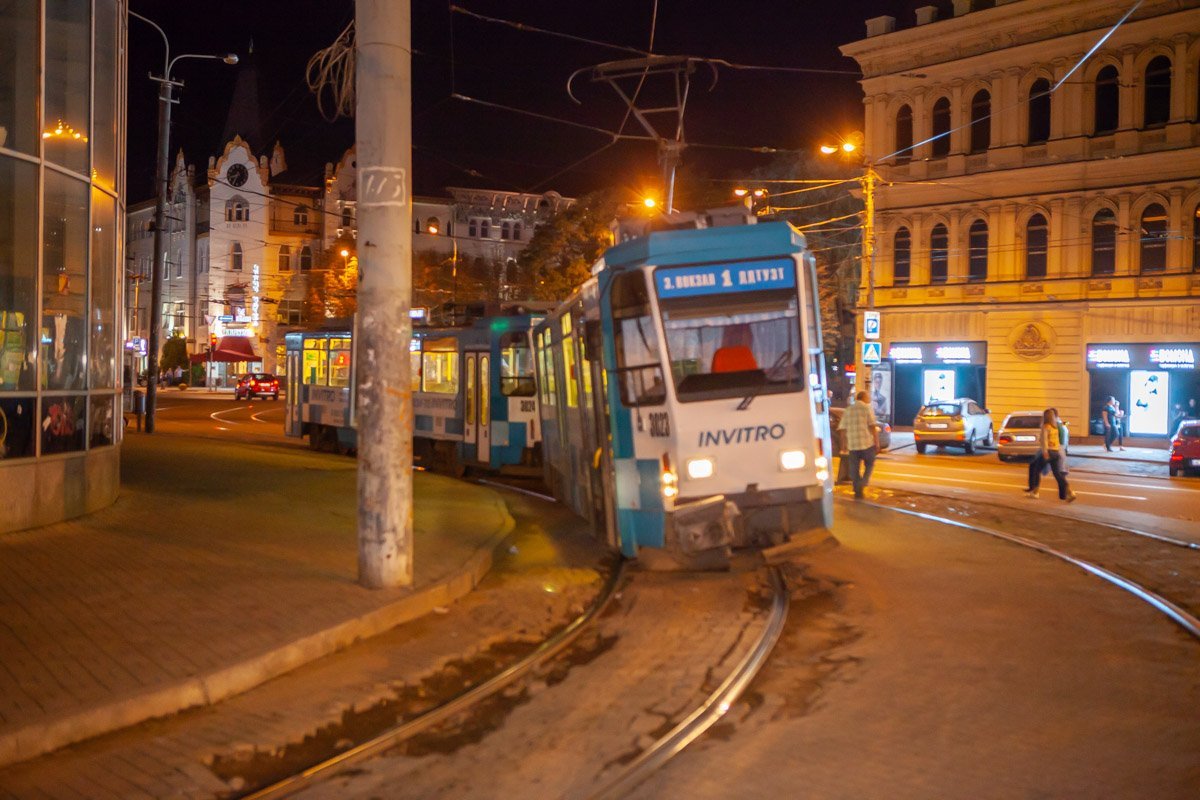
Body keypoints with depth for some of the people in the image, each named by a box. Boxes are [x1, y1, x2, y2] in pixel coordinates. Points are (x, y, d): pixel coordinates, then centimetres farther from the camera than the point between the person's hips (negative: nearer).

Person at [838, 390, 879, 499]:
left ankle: (857, 491, 10)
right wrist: (877, 441, -6)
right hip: (867, 443, -3)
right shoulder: (866, 408, -2)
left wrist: (845, 444, 17)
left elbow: (842, 428, 10)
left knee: (854, 468, 9)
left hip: (852, 444, 3)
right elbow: (872, 426, -10)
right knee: (869, 464, 14)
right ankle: (863, 482, -5)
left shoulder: (848, 410, 11)